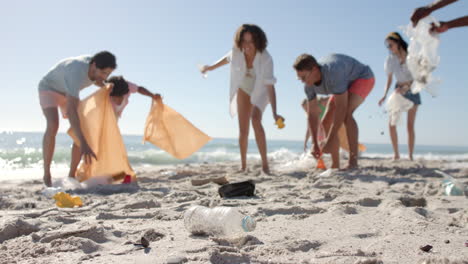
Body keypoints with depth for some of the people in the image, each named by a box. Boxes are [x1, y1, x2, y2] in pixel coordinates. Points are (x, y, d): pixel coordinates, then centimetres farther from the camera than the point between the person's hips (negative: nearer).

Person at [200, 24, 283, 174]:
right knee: (243, 129, 2)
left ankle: (265, 163, -21)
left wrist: (274, 113, -42)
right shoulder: (237, 52, -24)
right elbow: (228, 58, 2)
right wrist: (211, 67, 16)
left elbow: (270, 86, -37)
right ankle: (243, 166, 16)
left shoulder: (265, 59, -34)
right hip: (244, 90, 4)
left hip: (260, 91, -3)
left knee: (256, 121, -27)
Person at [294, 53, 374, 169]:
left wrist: (330, 140, -40)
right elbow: (312, 114, -11)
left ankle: (353, 162, -30)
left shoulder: (333, 72, -42)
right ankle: (335, 164, 6)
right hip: (345, 84, 8)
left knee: (346, 114, -32)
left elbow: (341, 107, -42)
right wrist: (315, 144, -14)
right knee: (326, 122, -1)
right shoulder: (308, 85, -18)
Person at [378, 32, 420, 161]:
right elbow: (389, 80, 1)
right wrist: (384, 95, -12)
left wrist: (406, 87, -30)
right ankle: (396, 153, 2)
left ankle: (410, 156, 0)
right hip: (398, 92, 2)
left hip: (412, 91, -2)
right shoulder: (390, 60, -5)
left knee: (410, 125, -6)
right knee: (392, 124, -10)